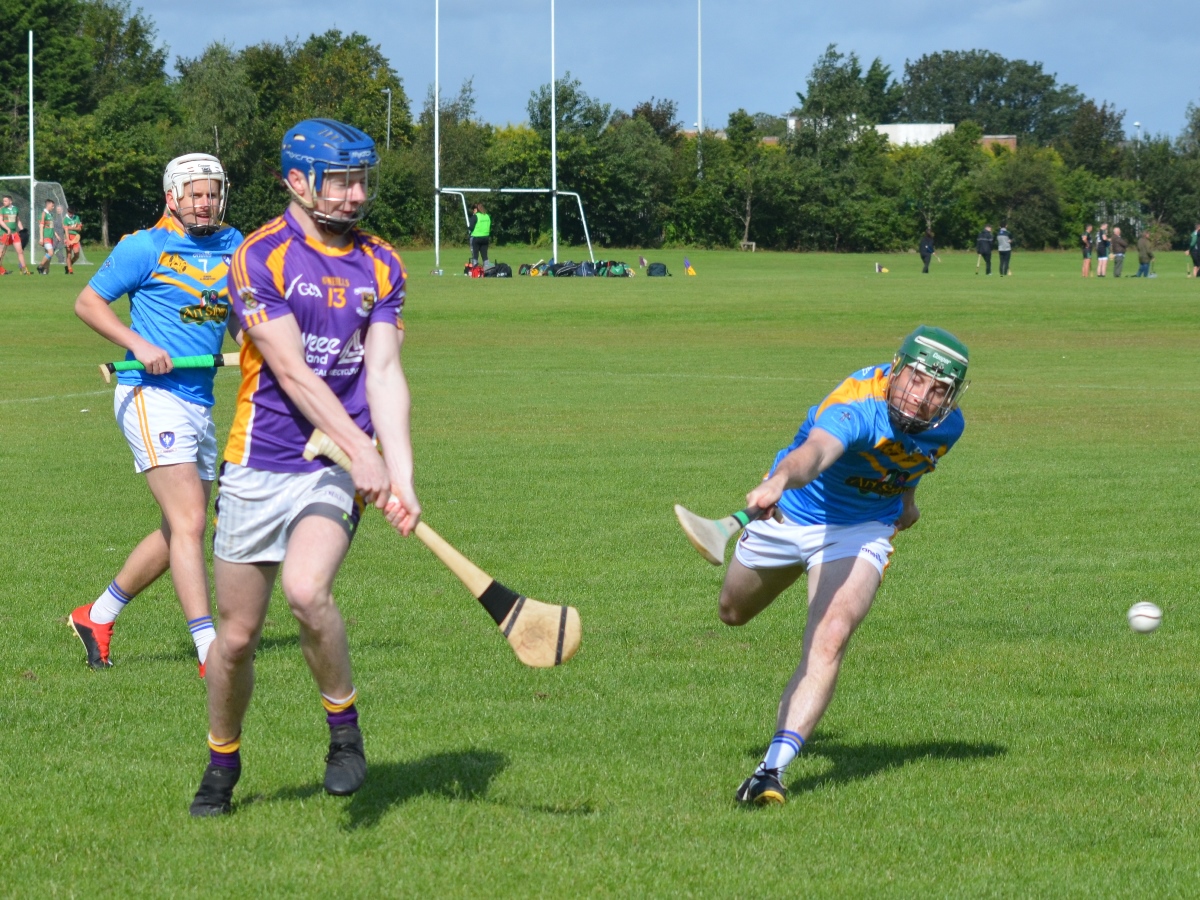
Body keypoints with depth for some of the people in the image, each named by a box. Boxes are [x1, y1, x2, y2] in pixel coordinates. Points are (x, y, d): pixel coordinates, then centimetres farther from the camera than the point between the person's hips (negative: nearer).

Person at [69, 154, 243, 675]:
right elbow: (87, 302, -1)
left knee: (180, 532, 13)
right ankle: (211, 653, -20)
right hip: (152, 396, -7)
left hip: (200, 405, 7)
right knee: (189, 522, -16)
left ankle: (97, 617, 29)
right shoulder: (144, 248, -5)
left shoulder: (233, 248, 12)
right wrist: (138, 344, -14)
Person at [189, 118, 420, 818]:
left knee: (307, 591, -26)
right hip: (259, 466, -1)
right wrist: (361, 450, -23)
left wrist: (400, 476, -15)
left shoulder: (382, 266, 6)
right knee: (237, 634, 5)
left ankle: (345, 729, -5)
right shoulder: (262, 257, -7)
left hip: (337, 471, 1)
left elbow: (384, 374, -1)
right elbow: (292, 372, -15)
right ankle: (223, 762, 28)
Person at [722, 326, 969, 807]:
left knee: (830, 639, -27)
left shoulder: (947, 427, -18)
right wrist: (778, 480, -82)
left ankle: (774, 767, -31)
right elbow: (815, 450, -61)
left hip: (860, 532, 1)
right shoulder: (857, 407, -38)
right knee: (734, 613, 26)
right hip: (791, 513, -1)